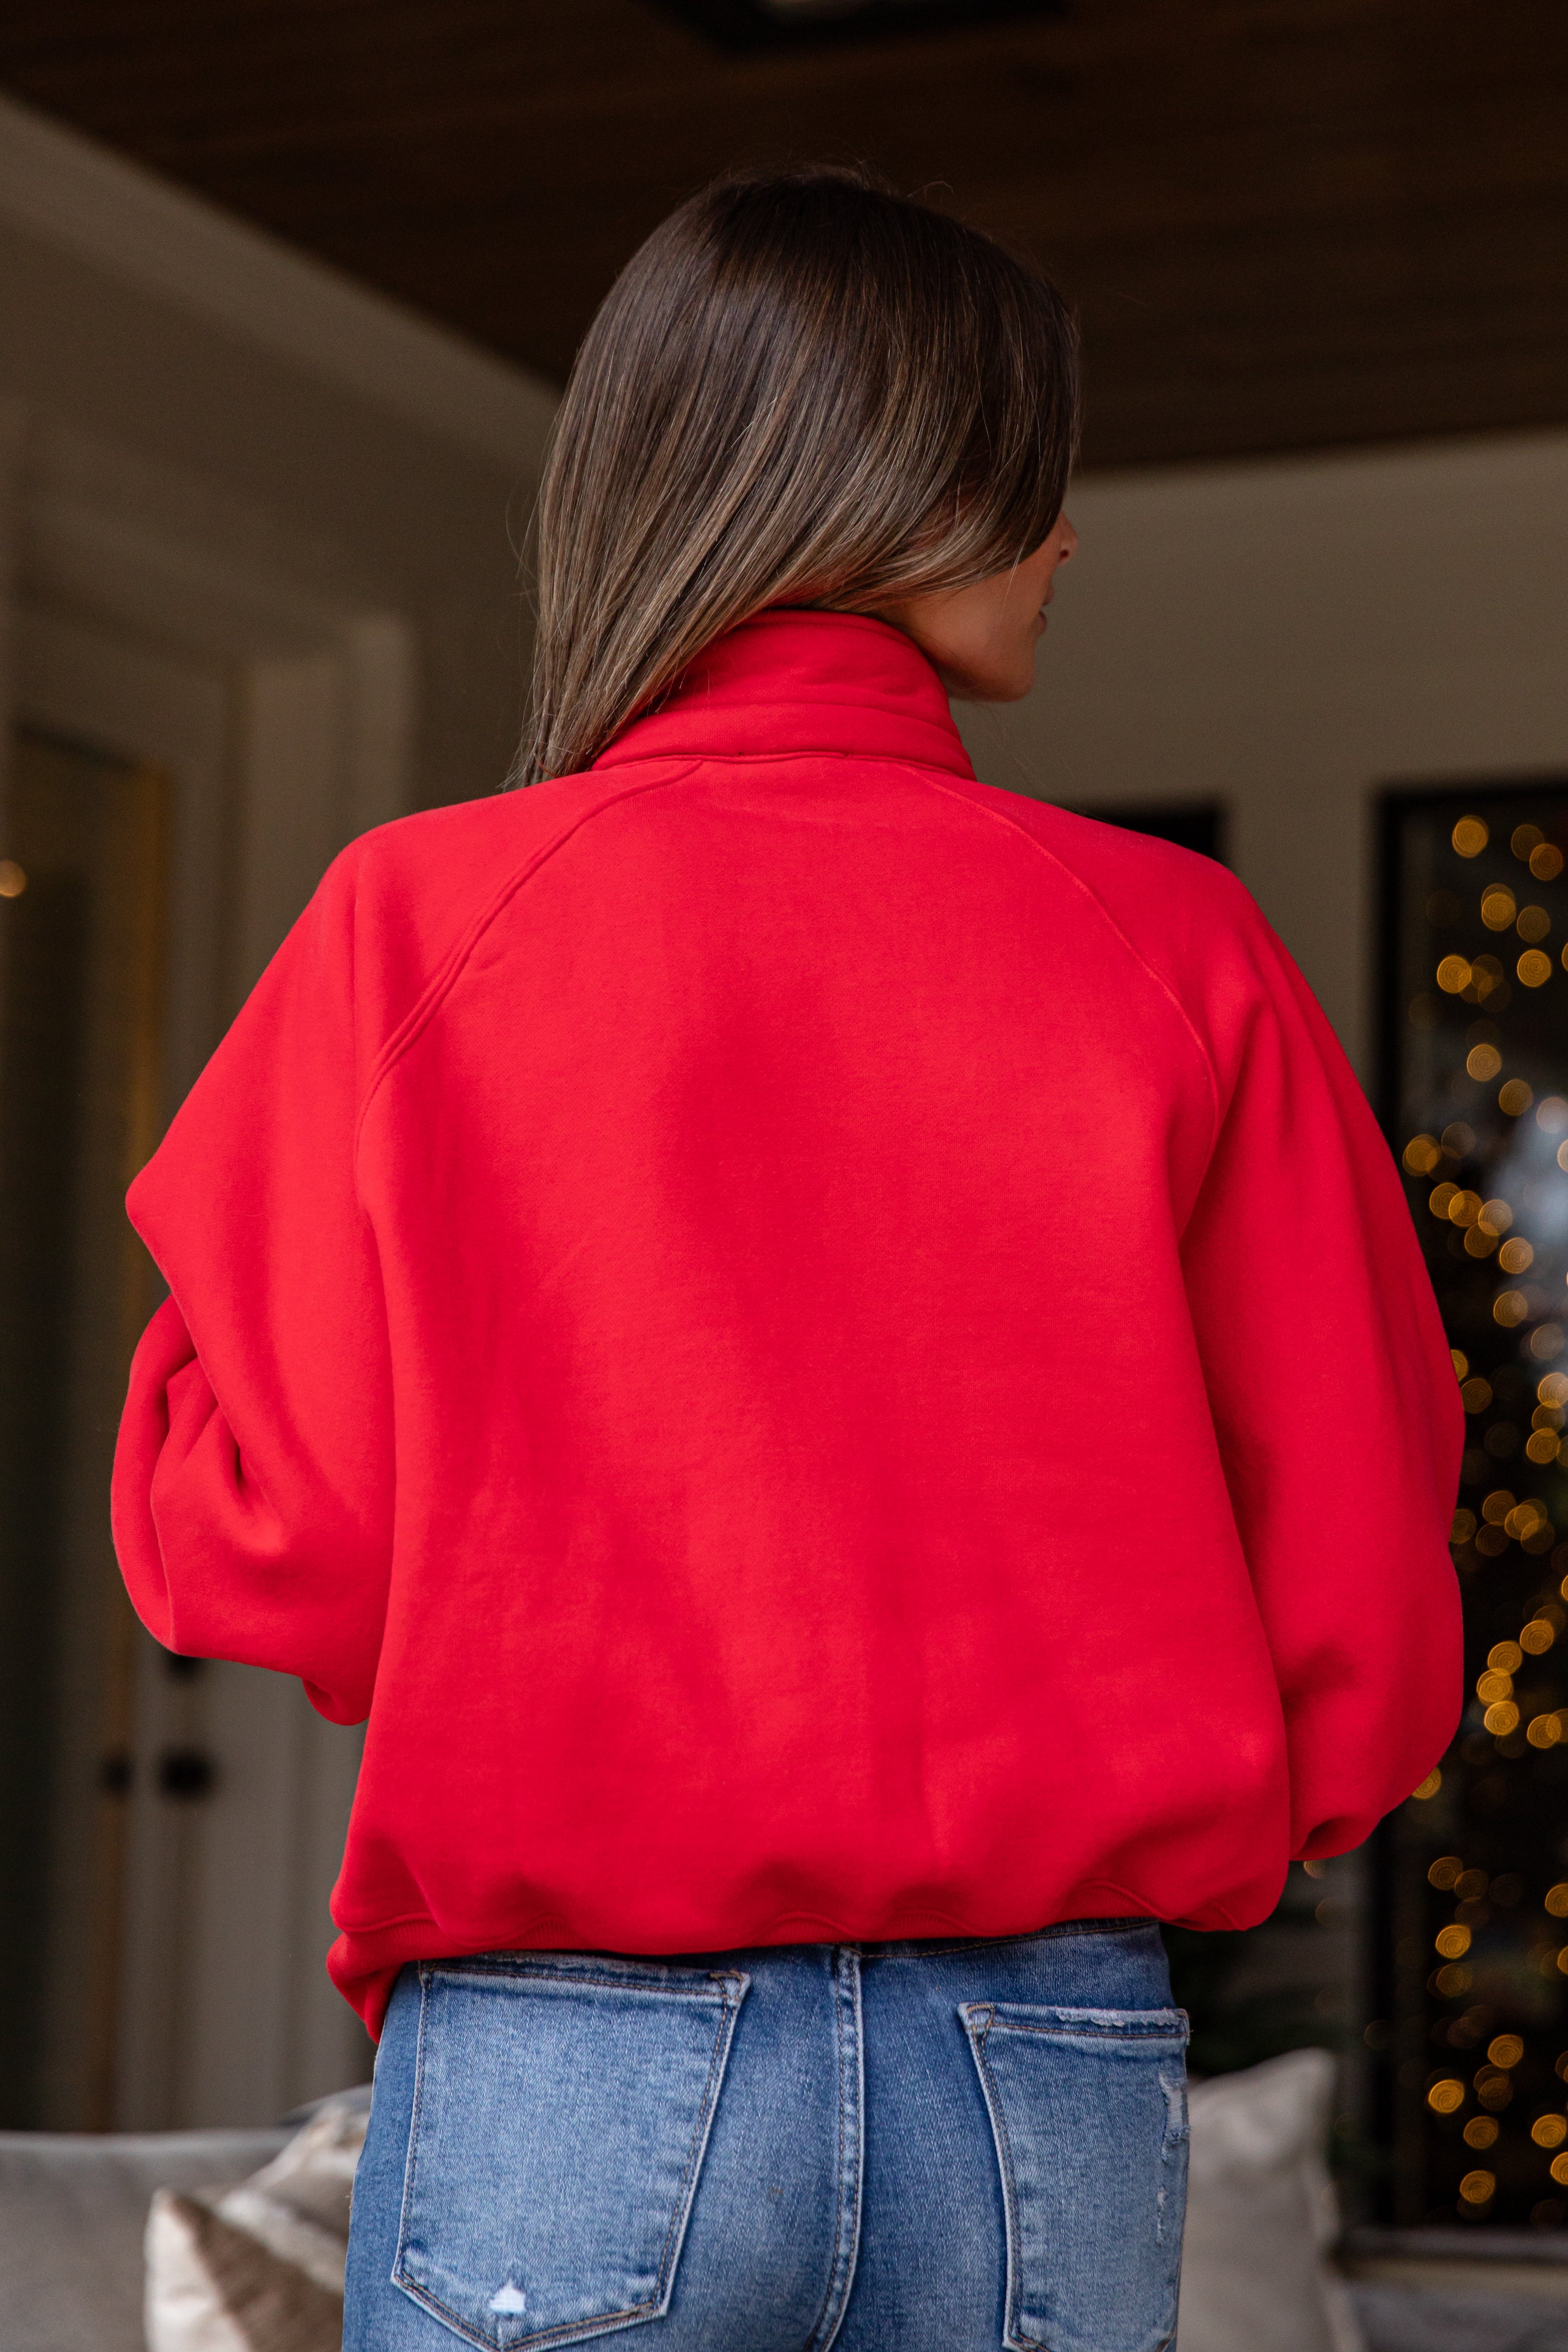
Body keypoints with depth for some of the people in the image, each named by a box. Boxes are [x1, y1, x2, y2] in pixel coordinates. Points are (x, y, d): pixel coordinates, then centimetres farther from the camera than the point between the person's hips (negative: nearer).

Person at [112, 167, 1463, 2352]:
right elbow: (1361, 1585, 1)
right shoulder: (1173, 949, 0)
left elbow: (252, 1545, -5)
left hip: (569, 2066, -1)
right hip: (1058, 2076, 1)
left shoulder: (423, 915, -2)